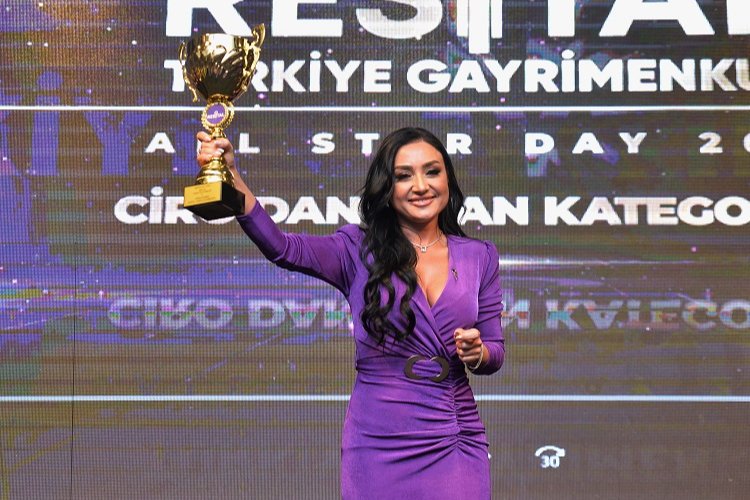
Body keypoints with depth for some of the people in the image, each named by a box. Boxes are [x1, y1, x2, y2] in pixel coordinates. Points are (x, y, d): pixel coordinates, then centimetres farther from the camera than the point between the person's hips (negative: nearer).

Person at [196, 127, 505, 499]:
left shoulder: (479, 256, 4)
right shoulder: (359, 250, -3)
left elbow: (495, 353, 9)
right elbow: (282, 248, -20)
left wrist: (478, 353, -13)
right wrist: (231, 176, -32)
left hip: (456, 444, 2)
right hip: (378, 443, -2)